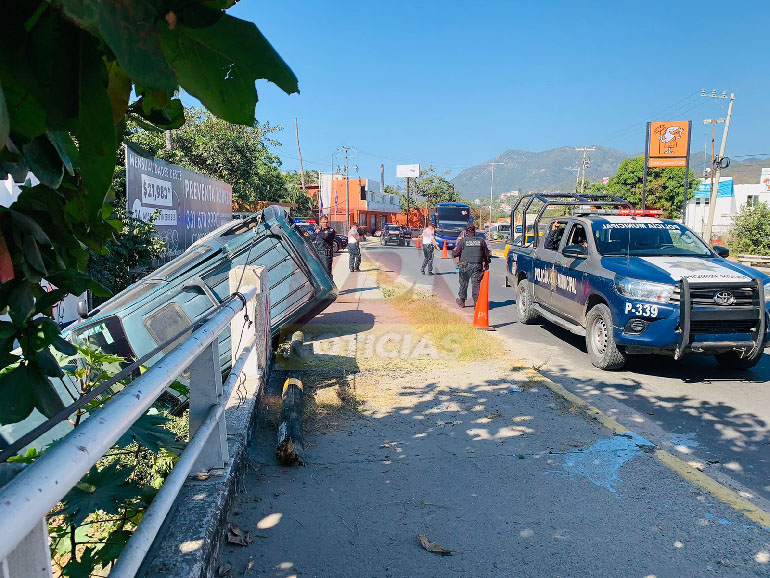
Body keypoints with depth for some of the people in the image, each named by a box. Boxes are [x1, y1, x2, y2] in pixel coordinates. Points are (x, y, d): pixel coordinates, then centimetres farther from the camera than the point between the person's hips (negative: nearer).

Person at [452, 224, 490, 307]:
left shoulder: (462, 241, -4)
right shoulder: (481, 241, 4)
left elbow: (454, 253, -4)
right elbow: (487, 254, 8)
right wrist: (486, 264, 21)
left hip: (465, 266, -1)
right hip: (477, 265, 1)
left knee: (463, 283, 16)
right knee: (476, 284, 2)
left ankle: (461, 301, 30)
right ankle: (477, 302, -7)